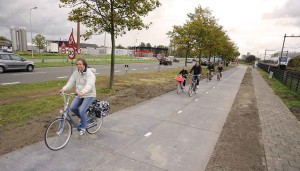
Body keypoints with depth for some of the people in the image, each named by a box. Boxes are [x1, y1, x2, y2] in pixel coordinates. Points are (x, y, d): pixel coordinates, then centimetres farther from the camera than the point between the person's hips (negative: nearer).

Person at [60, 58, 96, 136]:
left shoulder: (89, 73, -19)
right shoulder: (76, 72, 2)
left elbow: (89, 85, -33)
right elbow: (71, 82, -4)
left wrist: (83, 92, -50)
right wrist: (64, 88, -22)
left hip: (89, 95, -7)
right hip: (79, 95, 7)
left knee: (82, 111, -16)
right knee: (72, 108, -6)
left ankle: (83, 128, 8)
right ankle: (83, 118, 23)